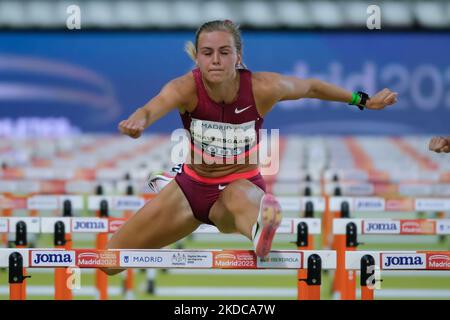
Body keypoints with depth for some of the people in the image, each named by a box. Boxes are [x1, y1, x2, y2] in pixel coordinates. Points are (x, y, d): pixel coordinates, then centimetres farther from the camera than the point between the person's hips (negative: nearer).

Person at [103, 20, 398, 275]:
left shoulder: (262, 88, -20)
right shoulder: (186, 88, -23)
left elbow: (311, 87, 1)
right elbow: (155, 106, -46)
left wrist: (364, 101, 8)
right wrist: (138, 121, -70)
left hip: (241, 185, -3)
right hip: (192, 186, 3)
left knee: (238, 195, -41)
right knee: (110, 263, 6)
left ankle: (261, 236, -81)